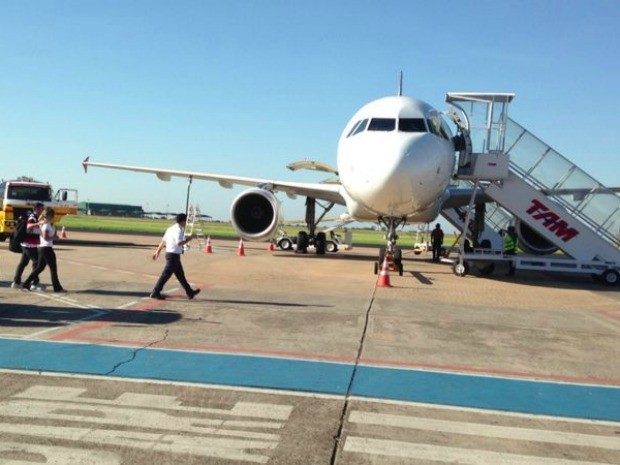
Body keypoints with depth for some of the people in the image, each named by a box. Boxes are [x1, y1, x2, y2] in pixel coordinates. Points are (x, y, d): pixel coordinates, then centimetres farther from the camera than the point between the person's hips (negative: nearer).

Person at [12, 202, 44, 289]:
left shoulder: (35, 218, 15)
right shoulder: (32, 218, -16)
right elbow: (29, 226, -41)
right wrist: (39, 224, -55)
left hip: (27, 245, 10)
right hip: (30, 245, -10)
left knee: (23, 262, 14)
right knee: (36, 263, -8)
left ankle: (16, 282, 21)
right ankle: (35, 284, -8)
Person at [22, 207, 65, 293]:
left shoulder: (42, 224, 12)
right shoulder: (47, 225, -15)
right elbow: (45, 237, -22)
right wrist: (54, 237, -9)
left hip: (42, 247, 9)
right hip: (47, 248, -9)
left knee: (39, 267, 13)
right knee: (53, 268, -2)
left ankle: (26, 284, 14)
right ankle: (57, 288, 3)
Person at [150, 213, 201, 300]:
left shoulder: (171, 228, 13)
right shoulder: (178, 230, -16)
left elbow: (163, 240, 15)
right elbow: (179, 243, -29)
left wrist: (158, 251, 19)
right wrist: (187, 240, -12)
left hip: (170, 254, 10)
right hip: (174, 255, -10)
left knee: (180, 274, 15)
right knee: (166, 274, -5)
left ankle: (190, 292, 23)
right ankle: (155, 292, -1)